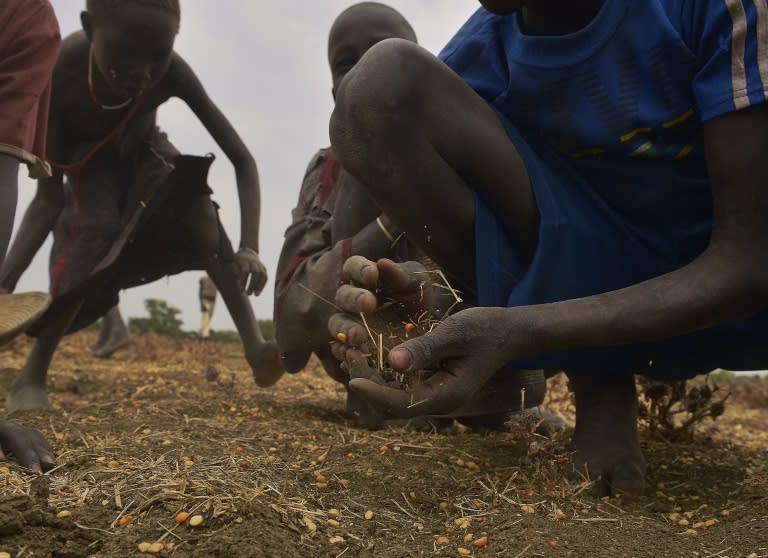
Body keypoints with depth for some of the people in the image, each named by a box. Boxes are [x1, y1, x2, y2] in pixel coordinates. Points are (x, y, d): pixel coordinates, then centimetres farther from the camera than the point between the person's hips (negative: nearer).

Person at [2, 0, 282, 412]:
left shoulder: (172, 74, -34)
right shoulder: (59, 70, -38)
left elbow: (242, 160, -30)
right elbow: (49, 197, -33)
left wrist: (249, 247, -43)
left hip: (141, 148, 2)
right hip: (86, 157, -2)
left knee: (197, 203, -25)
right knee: (97, 230, -28)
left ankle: (253, 345, -25)